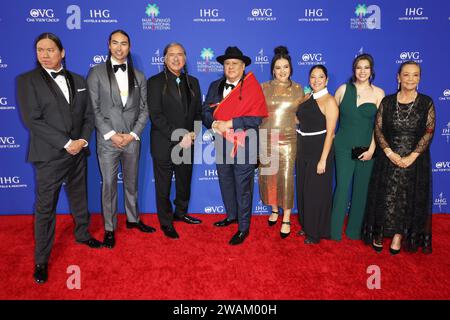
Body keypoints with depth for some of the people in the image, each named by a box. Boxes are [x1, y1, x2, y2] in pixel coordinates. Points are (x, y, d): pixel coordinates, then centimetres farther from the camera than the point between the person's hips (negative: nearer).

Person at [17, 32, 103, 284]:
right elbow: (32, 120, -12)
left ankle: (83, 234, 40)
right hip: (49, 156, -4)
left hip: (78, 152, 4)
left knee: (80, 198, 18)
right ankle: (41, 260, 17)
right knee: (45, 208, 3)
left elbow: (89, 114, 8)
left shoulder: (78, 80, 9)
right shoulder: (27, 80, -4)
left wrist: (83, 140, -9)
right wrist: (66, 144, -17)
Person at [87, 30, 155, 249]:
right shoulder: (96, 73, 0)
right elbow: (94, 109, -5)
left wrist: (133, 134, -7)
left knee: (131, 183, 14)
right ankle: (110, 228, 18)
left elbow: (144, 109, 5)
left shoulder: (139, 76, 8)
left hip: (132, 139, 3)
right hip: (107, 140, -2)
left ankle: (133, 219, 32)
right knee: (109, 185, 4)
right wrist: (111, 135, -12)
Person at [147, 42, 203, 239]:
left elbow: (198, 112, 11)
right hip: (164, 145, -4)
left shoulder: (192, 82, 10)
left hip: (187, 144, 5)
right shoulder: (155, 82, -6)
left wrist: (194, 133, -7)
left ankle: (181, 213, 40)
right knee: (163, 186, 9)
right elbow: (155, 115, -14)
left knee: (184, 183, 18)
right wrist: (178, 136, -20)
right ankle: (166, 222, 26)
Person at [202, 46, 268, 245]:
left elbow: (256, 118, -16)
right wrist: (214, 124, -15)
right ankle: (232, 215, 39)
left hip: (244, 145, -5)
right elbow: (206, 111, 6)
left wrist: (229, 123, -19)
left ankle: (243, 227, 16)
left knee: (243, 186, 2)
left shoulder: (253, 87, -7)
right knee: (225, 182, 18)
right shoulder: (215, 86, 10)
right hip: (221, 143, 6)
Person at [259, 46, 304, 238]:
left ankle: (286, 219, 9)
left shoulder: (298, 89, 5)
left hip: (288, 139, -1)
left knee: (286, 178, -3)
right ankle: (274, 209, 32)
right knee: (269, 176, 9)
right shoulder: (264, 88, 2)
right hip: (266, 138, 1)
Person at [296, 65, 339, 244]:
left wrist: (323, 159, -20)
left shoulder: (329, 101, -13)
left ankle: (316, 232, 21)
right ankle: (307, 225, 34)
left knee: (317, 192, 4)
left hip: (319, 151, -7)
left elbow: (330, 133, -16)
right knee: (304, 189, 16)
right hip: (303, 150, 7)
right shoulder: (308, 98, 8)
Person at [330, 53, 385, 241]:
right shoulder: (343, 89, 2)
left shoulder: (378, 93, 1)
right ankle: (335, 230, 11)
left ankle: (354, 230, 25)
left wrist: (372, 149, -8)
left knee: (361, 189, 9)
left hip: (366, 148, 1)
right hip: (344, 147, -1)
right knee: (342, 187, -2)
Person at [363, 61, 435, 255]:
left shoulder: (426, 103, 0)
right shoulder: (387, 102, 2)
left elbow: (429, 132, -5)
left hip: (415, 160, 0)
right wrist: (389, 152, -15)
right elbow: (378, 129, -2)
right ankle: (379, 233, 21)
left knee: (409, 200, 6)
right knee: (385, 198, 5)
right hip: (388, 158, 0)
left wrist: (412, 156, -16)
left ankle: (398, 236, 21)